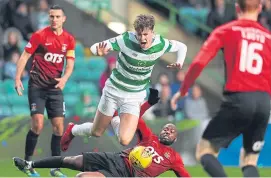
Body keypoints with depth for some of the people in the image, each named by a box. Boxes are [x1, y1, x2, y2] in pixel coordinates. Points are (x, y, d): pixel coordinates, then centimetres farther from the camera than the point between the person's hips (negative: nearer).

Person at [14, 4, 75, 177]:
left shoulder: (69, 40, 4)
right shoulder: (40, 35, -7)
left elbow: (70, 63, 4)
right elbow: (24, 57, -4)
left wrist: (64, 78, -15)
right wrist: (18, 78, -12)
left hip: (55, 87, 4)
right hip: (37, 86, -4)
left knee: (59, 127, 1)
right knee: (38, 125, -14)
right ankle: (27, 163, 1)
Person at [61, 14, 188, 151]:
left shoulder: (160, 44, -16)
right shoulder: (126, 40, -25)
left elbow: (181, 47, 3)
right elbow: (94, 47, -24)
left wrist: (179, 62, -17)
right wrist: (99, 51, -48)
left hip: (135, 96, 2)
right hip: (113, 91, -2)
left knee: (124, 140, -15)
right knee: (96, 132, 12)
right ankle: (72, 130, 48)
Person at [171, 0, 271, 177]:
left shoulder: (226, 31, 4)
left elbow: (199, 63, -5)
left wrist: (183, 91, 7)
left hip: (238, 100, -3)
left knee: (205, 150, 8)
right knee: (250, 162, 13)